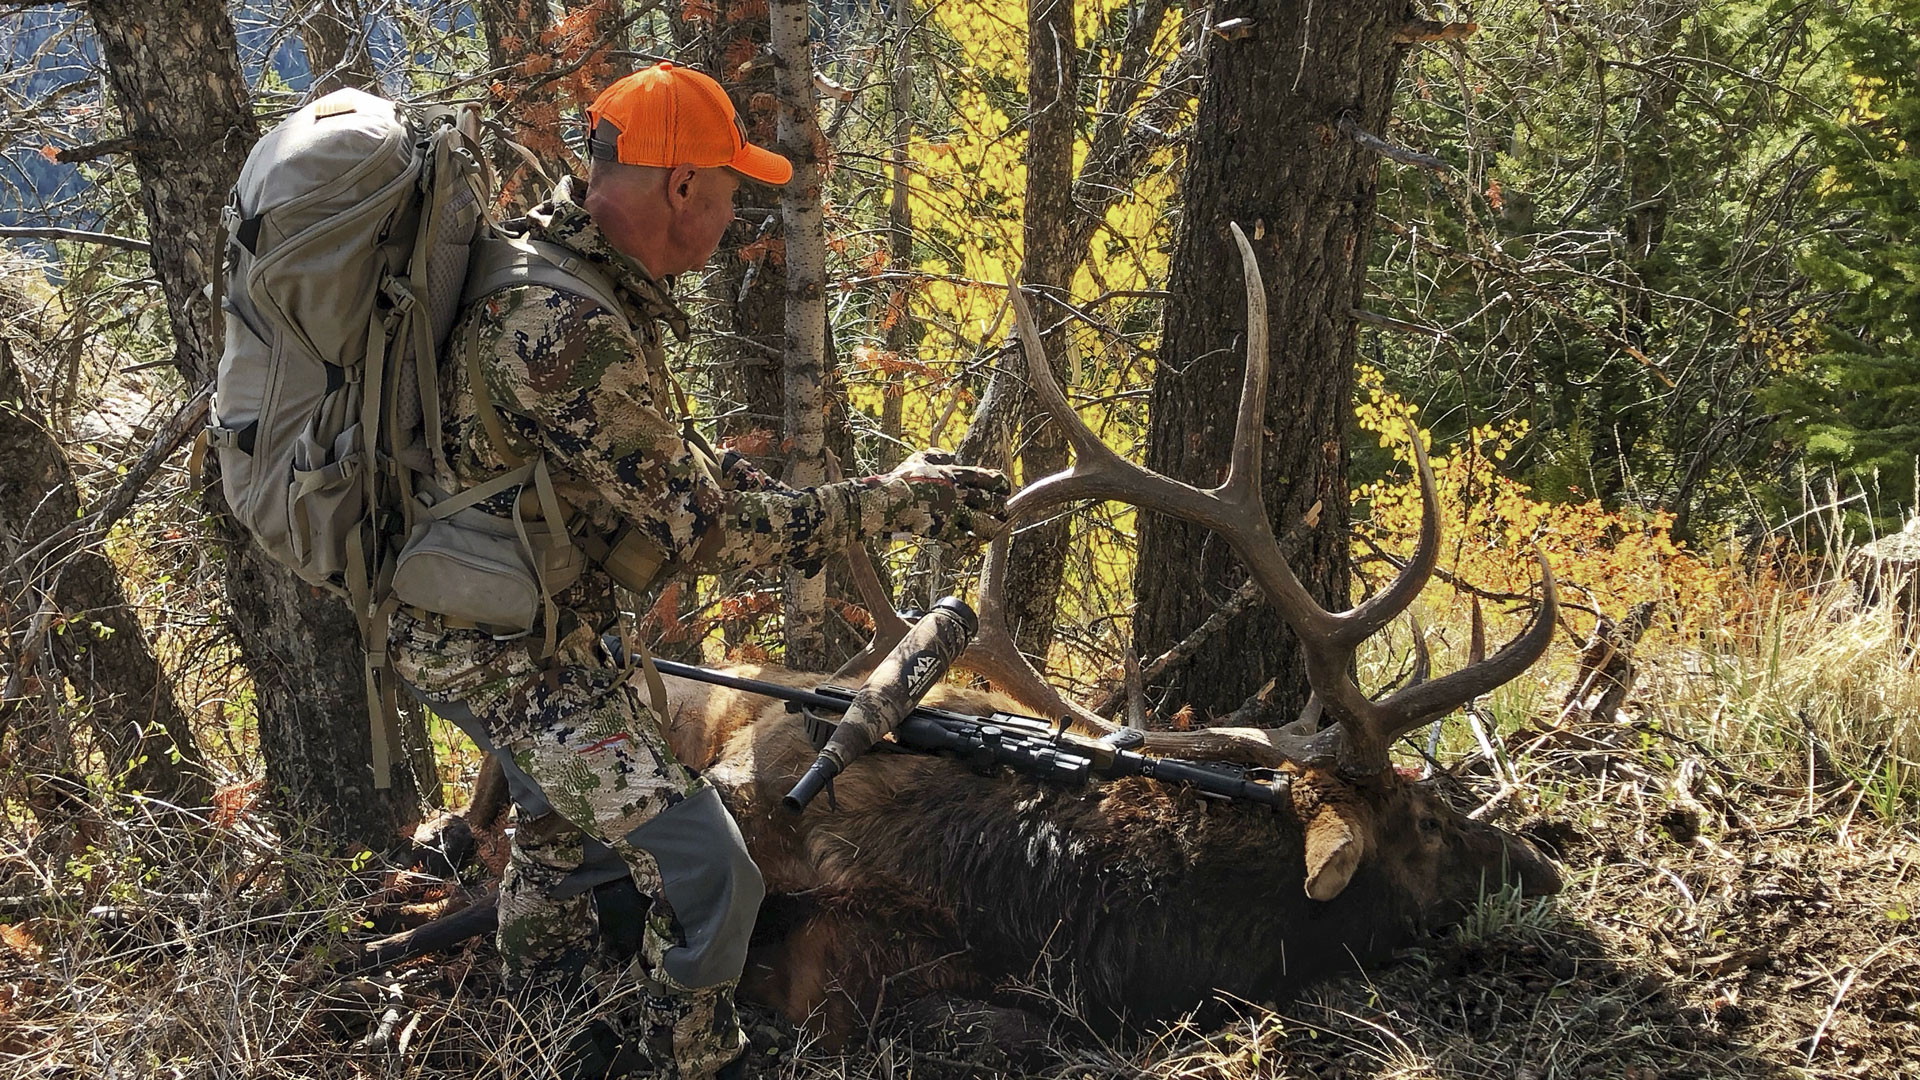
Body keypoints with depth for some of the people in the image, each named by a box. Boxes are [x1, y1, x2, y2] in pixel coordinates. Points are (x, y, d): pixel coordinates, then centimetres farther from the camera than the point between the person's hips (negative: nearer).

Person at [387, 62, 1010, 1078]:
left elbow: (665, 460, 12)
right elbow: (695, 530, -26)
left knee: (566, 822, 30)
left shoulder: (541, 256, 2)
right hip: (509, 651, -11)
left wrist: (788, 504, 5)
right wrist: (891, 503, -20)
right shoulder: (577, 331, -32)